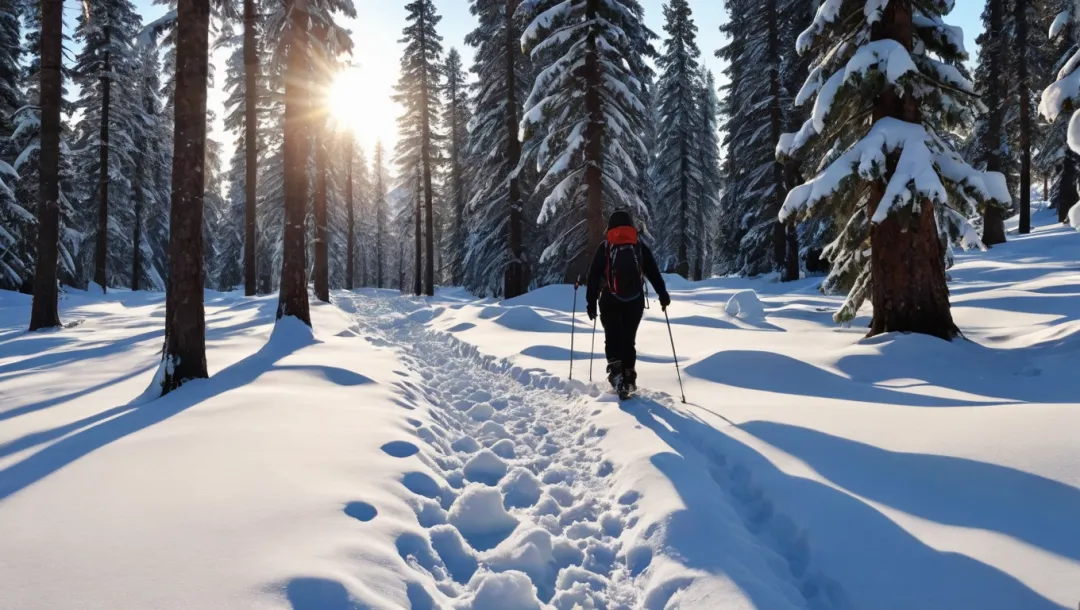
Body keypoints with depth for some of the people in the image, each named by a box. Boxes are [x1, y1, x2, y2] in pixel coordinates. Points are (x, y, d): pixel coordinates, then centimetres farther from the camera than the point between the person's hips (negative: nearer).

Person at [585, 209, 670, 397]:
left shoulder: (604, 248, 1)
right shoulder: (640, 247, 6)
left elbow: (594, 276, -1)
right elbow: (654, 272, 7)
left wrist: (591, 302, 3)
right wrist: (663, 294, 16)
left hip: (610, 301, -2)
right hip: (635, 301, 2)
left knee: (612, 338, 4)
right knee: (629, 339, 11)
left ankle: (615, 368, -18)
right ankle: (628, 378, 9)